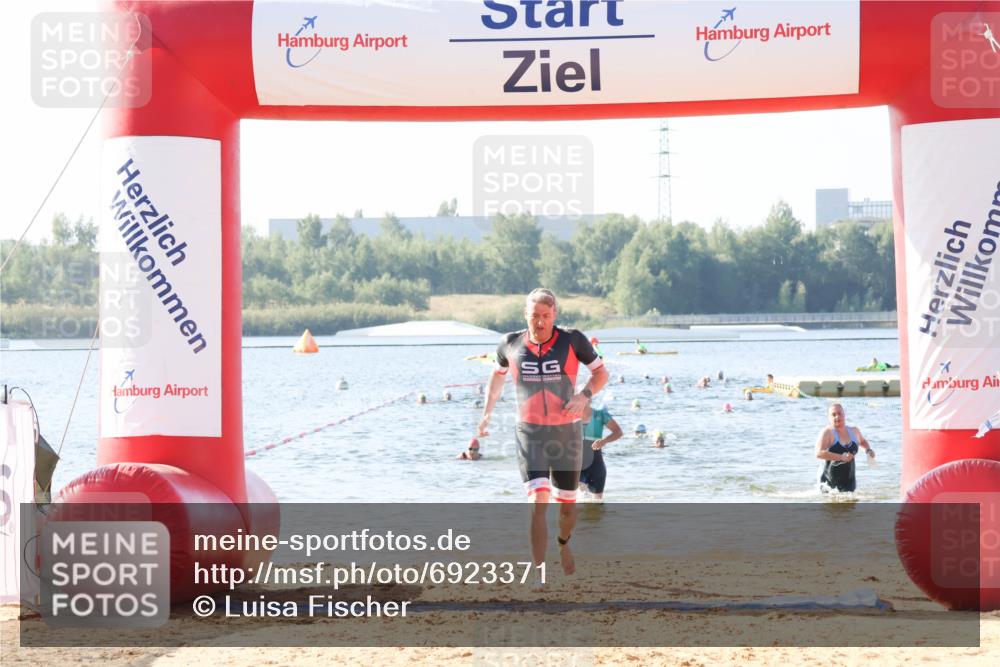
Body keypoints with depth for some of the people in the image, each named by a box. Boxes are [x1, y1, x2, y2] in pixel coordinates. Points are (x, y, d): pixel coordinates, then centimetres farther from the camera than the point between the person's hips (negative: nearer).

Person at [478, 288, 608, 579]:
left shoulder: (572, 340, -8)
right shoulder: (511, 344, -2)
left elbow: (601, 373, 2)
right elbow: (498, 374, 18)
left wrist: (584, 394, -16)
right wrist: (487, 413, 14)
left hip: (567, 433, 1)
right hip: (530, 435, -1)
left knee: (567, 505, 13)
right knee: (538, 503, -18)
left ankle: (564, 543, 47)